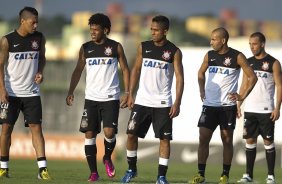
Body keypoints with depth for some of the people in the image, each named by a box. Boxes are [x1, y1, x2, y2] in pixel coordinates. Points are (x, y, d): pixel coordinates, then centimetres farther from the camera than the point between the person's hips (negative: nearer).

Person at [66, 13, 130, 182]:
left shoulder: (116, 47, 1)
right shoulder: (86, 48, 6)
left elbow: (125, 70, 5)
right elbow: (78, 70, 9)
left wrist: (127, 92, -4)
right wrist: (71, 92, -3)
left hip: (110, 98, -2)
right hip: (91, 98, 2)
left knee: (109, 132, -14)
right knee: (89, 134, -1)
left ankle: (108, 158, 16)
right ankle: (93, 172, 6)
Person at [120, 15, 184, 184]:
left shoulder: (174, 52, -4)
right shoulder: (144, 47, 5)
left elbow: (180, 78, -5)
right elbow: (136, 70, 12)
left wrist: (177, 103, -13)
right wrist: (131, 94, 6)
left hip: (163, 103, -3)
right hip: (142, 100, 3)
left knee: (164, 138, -4)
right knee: (131, 134, 1)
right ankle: (132, 169, 19)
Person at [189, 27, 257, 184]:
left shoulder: (237, 57, -7)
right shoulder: (209, 55, 5)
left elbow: (252, 77, -2)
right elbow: (201, 73, 22)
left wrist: (242, 96, -8)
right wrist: (202, 90, 9)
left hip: (227, 105, -3)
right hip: (209, 105, 3)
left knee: (227, 140, 3)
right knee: (203, 139, -2)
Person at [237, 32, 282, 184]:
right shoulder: (248, 62, 11)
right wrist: (238, 104, 8)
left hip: (266, 110, -5)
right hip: (250, 109, 5)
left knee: (268, 141, -1)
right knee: (250, 140, 4)